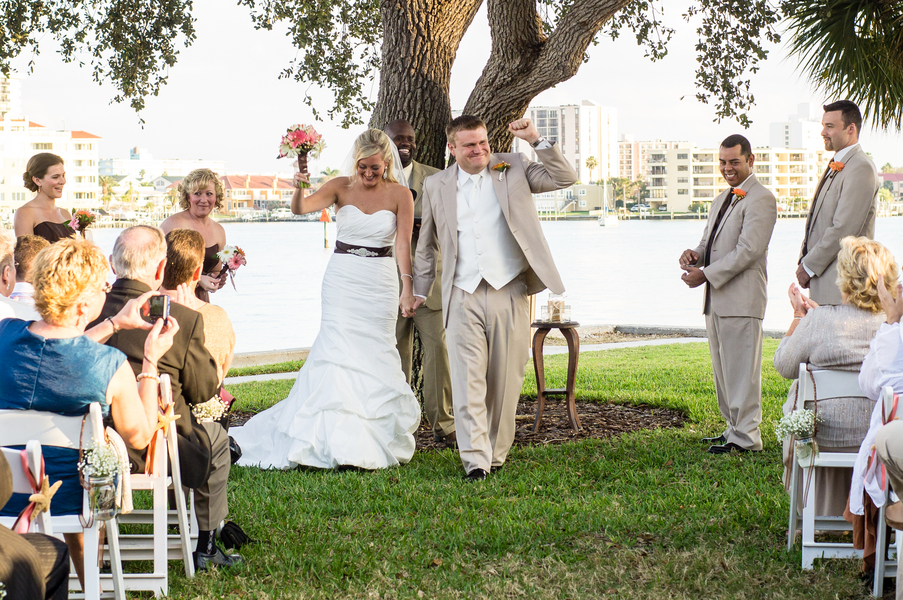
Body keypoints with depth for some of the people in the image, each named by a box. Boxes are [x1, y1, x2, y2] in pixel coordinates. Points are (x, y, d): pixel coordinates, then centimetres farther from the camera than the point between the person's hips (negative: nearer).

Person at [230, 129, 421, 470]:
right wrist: (299, 187, -34)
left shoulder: (400, 195, -1)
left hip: (380, 283, 0)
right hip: (341, 279, 0)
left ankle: (374, 438, 16)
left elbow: (403, 243, -9)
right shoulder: (340, 187, 0)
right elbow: (301, 208, -13)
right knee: (339, 352, -10)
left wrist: (407, 285, -22)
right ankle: (338, 441, -9)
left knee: (374, 356, 3)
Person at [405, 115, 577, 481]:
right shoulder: (436, 186, 10)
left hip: (509, 293, 0)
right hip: (463, 297, 0)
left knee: (505, 380, 5)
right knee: (468, 380, -9)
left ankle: (497, 453, 18)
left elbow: (565, 178, 1)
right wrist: (420, 291, 23)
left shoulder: (513, 169, 7)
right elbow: (427, 245, 21)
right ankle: (475, 460, -11)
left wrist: (536, 141, -8)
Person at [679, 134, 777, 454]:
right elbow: (709, 241, 24)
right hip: (716, 299, 10)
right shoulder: (721, 199, 20)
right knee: (723, 370, 15)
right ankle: (734, 428, 24)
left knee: (741, 370, -7)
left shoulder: (760, 199, -10)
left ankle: (746, 437, -3)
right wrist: (694, 255, 0)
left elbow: (747, 250, -18)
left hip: (741, 299, -10)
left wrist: (706, 274, -18)